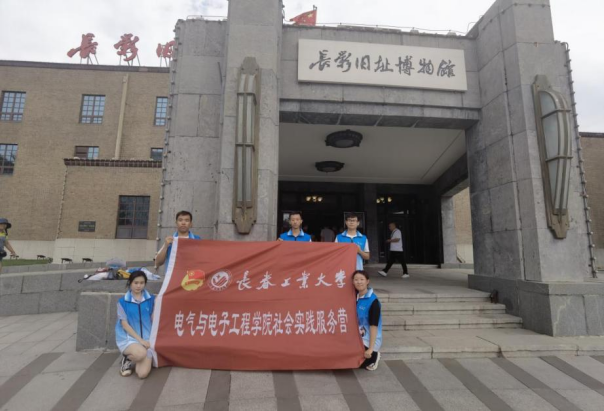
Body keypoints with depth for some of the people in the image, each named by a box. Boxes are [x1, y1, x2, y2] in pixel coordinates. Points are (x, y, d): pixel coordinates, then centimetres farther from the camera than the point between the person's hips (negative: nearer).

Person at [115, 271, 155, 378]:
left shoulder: (151, 299, 3)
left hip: (147, 339, 2)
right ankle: (127, 358, 2)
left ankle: (132, 361, 18)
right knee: (141, 353, -35)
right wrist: (140, 340, -12)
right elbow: (124, 324, -7)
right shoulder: (123, 302, -2)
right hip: (128, 338, -2)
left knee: (143, 373, -16)